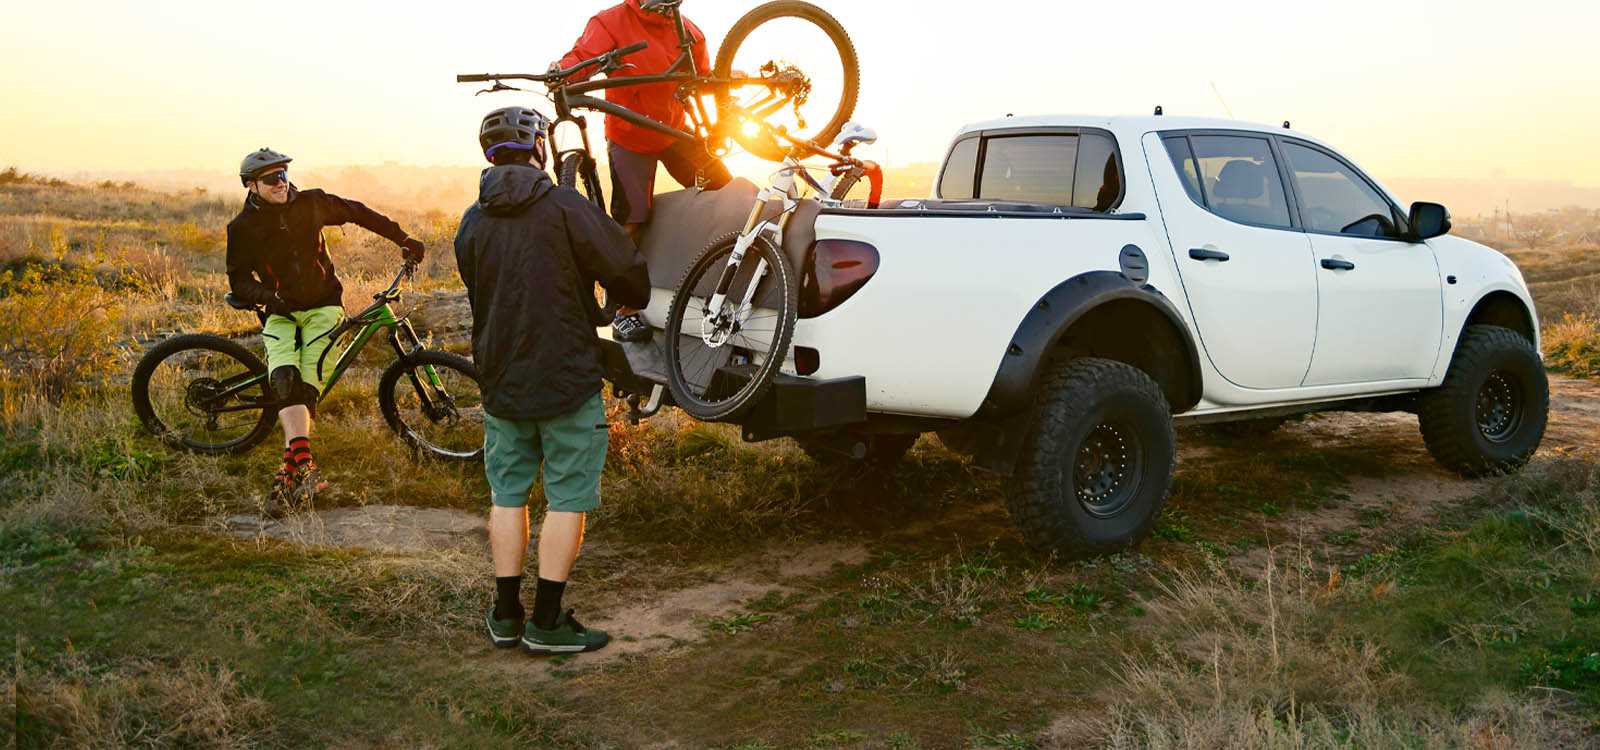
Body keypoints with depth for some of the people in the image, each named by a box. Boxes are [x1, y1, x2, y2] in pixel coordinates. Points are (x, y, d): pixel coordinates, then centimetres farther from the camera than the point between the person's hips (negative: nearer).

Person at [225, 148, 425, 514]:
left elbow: (358, 213, 8)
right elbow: (238, 279, 0)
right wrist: (267, 296, -21)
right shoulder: (243, 228, -2)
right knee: (283, 379, -24)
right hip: (280, 312, 0)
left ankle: (289, 471, -12)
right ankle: (304, 465, -34)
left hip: (322, 305, 0)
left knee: (308, 384, -14)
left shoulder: (310, 203, -2)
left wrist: (403, 239, 9)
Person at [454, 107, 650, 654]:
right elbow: (626, 269, -13)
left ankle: (507, 615, 18)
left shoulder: (472, 223, 4)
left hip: (500, 382, 5)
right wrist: (633, 301, 8)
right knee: (568, 497, 3)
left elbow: (477, 292, 14)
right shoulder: (565, 207, -13)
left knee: (508, 495, 14)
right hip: (566, 380, -5)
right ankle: (546, 622, 5)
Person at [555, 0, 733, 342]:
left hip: (675, 132, 4)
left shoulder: (688, 32, 0)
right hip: (629, 139, -4)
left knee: (724, 189, -4)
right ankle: (623, 311, 8)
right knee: (631, 223, -4)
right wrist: (561, 71, -51)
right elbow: (583, 57, -30)